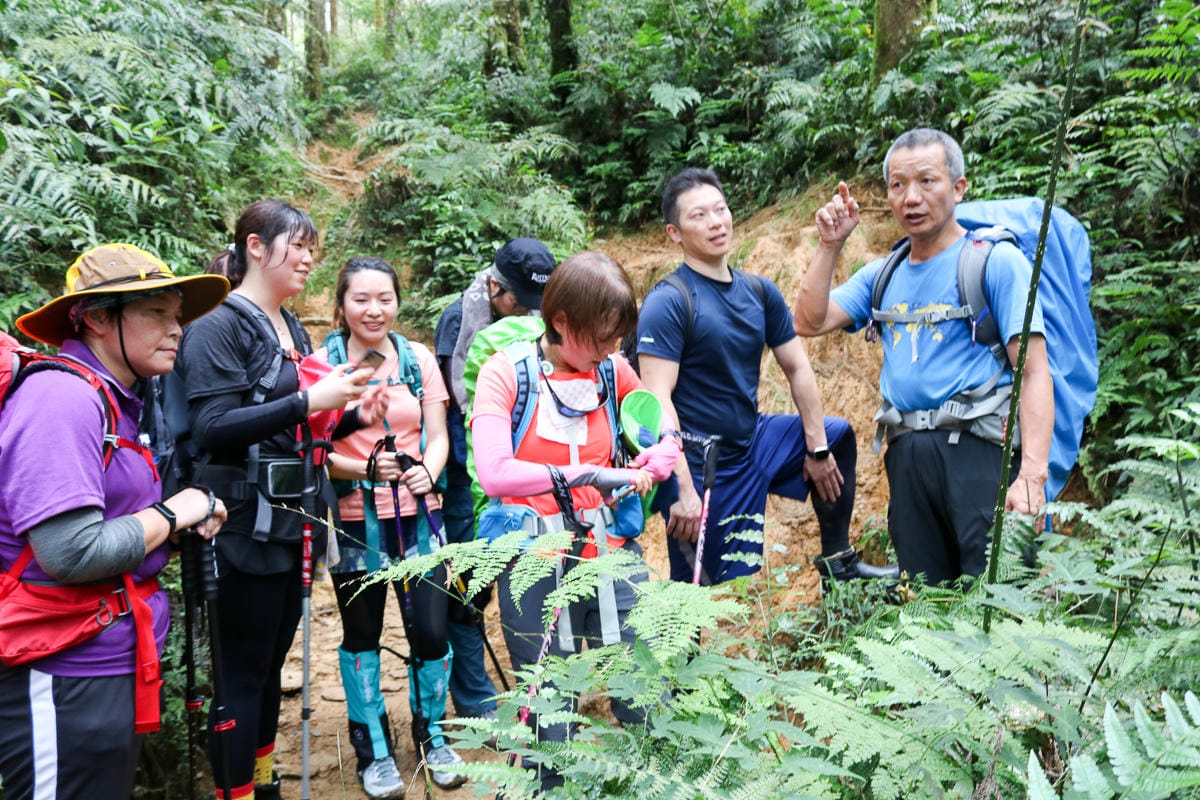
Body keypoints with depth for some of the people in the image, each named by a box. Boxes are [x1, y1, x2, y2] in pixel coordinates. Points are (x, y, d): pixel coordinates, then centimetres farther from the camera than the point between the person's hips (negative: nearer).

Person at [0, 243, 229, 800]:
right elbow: (71, 554, -27)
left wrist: (194, 517, 1)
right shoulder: (61, 398, -20)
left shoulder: (118, 398, 10)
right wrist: (172, 515, -13)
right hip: (67, 676, -9)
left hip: (118, 662, 9)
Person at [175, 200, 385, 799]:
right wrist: (309, 401, -25)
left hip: (290, 523, 8)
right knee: (242, 673, 1)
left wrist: (352, 416, 3)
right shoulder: (217, 327, -11)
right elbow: (212, 427, -21)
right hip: (247, 527, -8)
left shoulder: (292, 330, 14)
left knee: (271, 664, 17)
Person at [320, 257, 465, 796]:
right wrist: (366, 468, -22)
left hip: (417, 515, 2)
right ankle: (373, 750, 28)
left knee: (430, 630, 1)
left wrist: (427, 472, -17)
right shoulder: (321, 363, -4)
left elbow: (438, 437, 3)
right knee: (361, 634, 9)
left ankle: (431, 735, 26)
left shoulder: (419, 359, 4)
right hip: (354, 521, -1)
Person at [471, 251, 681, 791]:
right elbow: (495, 474, -18)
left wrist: (646, 471, -5)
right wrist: (587, 474, -19)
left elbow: (668, 437, 17)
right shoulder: (506, 372, -6)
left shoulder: (613, 372, 4)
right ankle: (546, 785, 31)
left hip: (612, 552, 3)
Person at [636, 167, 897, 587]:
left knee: (837, 434, 17)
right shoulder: (667, 303, -17)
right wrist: (684, 491, -27)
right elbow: (658, 401, -23)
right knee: (712, 593, -3)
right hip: (702, 468, -7)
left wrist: (818, 447, 7)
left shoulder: (760, 291, 4)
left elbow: (798, 368, 11)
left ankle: (838, 560, 27)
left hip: (754, 441, 7)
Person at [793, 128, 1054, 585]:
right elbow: (809, 323, 9)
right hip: (907, 456, 6)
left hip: (976, 448, -5)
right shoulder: (882, 276, 16)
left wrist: (1032, 474, -21)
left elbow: (1034, 372, -10)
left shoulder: (996, 260, -2)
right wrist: (829, 245, 3)